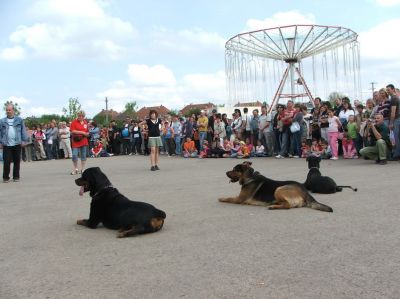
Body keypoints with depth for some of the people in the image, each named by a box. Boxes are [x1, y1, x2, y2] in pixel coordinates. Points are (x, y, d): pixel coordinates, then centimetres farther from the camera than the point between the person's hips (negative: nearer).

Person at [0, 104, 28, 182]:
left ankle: (16, 176, 16)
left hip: (17, 144, 0)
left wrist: (24, 140, -1)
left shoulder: (19, 120, 6)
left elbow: (23, 131, 6)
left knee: (17, 161, 6)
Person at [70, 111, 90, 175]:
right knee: (74, 155, -8)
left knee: (83, 156, 7)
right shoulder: (74, 122, -3)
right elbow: (72, 131, -12)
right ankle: (75, 169, 8)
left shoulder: (85, 122, 10)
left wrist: (86, 134, -6)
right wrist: (82, 132, -13)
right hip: (76, 141, -4)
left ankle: (82, 169, 16)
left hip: (84, 141, 4)